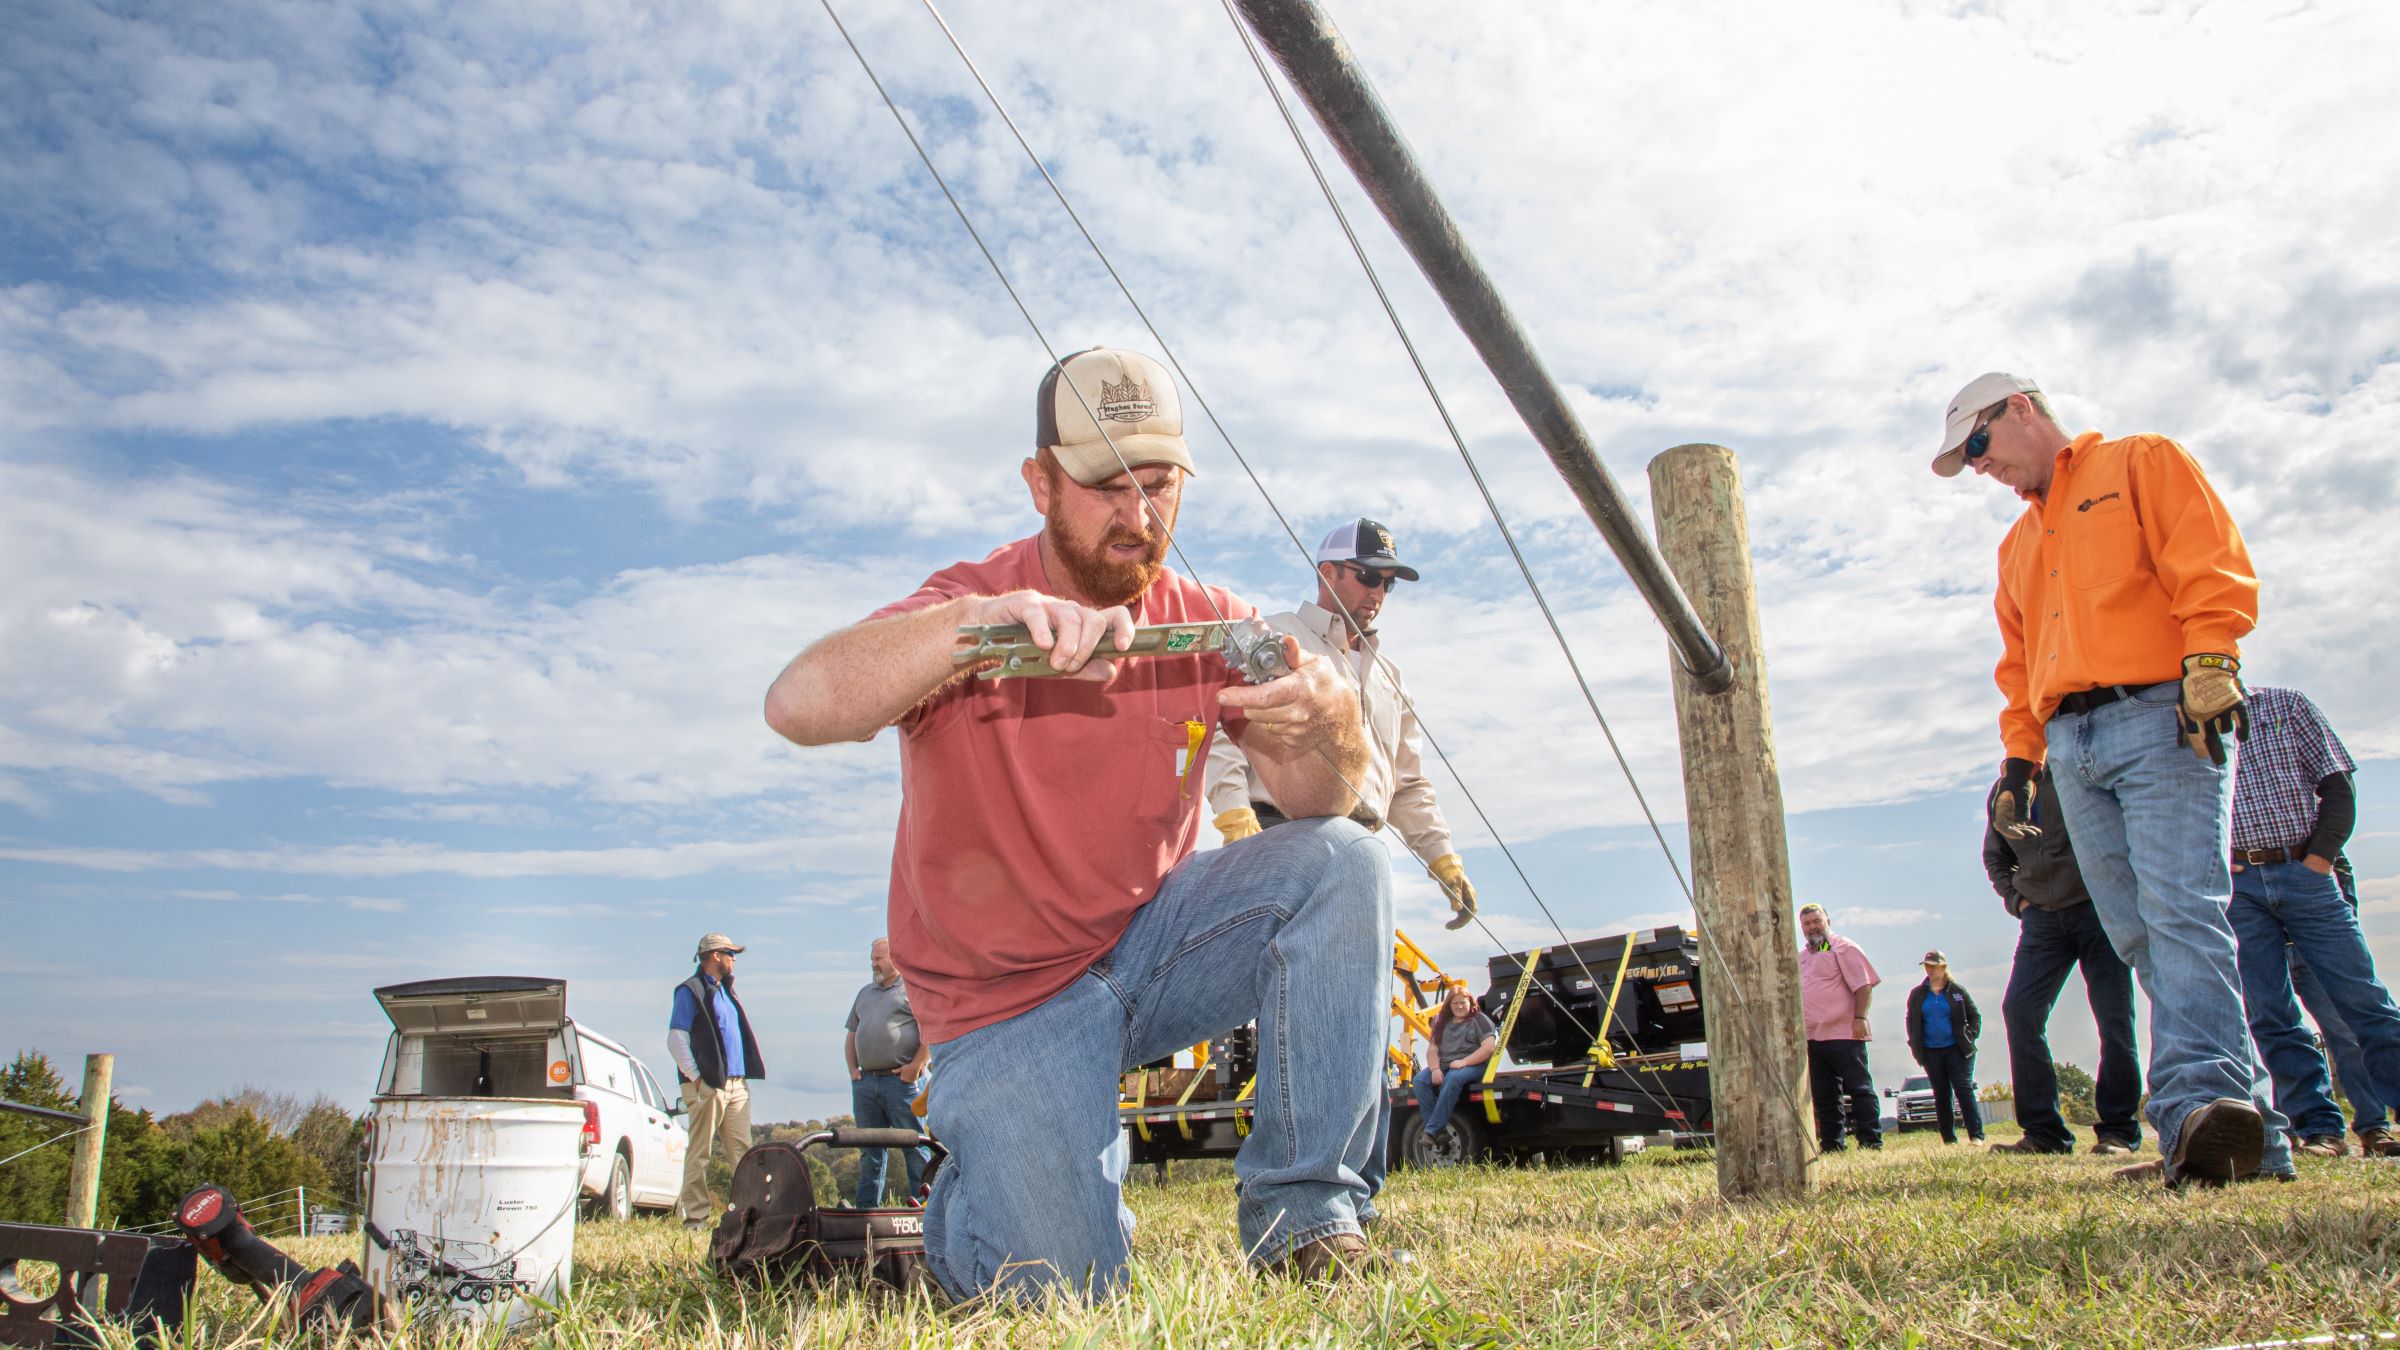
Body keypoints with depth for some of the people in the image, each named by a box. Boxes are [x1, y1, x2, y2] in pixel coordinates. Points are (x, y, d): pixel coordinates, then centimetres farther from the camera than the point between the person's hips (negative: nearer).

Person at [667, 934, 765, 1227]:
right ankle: (695, 1214, 2)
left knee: (742, 1151, 6)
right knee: (700, 1152, -3)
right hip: (708, 1085, -8)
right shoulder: (690, 991, -4)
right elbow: (676, 1040, -11)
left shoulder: (726, 991, 21)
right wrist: (696, 1078, -15)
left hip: (737, 1084, 8)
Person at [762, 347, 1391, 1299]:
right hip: (1008, 998, -3)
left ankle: (1302, 1214, -11)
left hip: (1155, 932, 4)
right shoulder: (969, 610, -15)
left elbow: (1321, 801, -9)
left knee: (1342, 866, -20)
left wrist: (1328, 722, -34)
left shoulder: (1208, 623, -3)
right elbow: (796, 707, -33)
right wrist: (980, 620, -47)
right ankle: (977, 1185, 25)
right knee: (1062, 1292, -13)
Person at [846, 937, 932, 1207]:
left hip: (901, 1081, -6)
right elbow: (851, 1033, 24)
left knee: (915, 1147, -4)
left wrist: (915, 1066, -14)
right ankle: (865, 1207, 18)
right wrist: (853, 1069, 10)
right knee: (870, 1149, 12)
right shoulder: (865, 993, 22)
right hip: (865, 1082, 7)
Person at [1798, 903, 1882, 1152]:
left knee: (1859, 1089, -5)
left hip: (1844, 1034, -7)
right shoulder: (1801, 957, 20)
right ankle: (1831, 1146, 14)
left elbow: (1864, 985, -9)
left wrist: (1859, 1017, -19)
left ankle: (1871, 1142, -2)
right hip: (1812, 1037, 7)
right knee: (1824, 1096, 9)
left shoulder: (1843, 949, -1)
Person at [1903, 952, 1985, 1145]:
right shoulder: (1917, 994, 7)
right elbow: (1911, 1021, 15)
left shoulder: (1957, 991, 2)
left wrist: (1970, 1037, -4)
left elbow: (1975, 1016, 9)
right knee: (1941, 1095, 5)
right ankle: (1949, 1139, 9)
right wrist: (1915, 1045, 7)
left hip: (1957, 1049, -2)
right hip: (1931, 1052, 2)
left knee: (1964, 1089, -11)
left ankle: (1977, 1135, -8)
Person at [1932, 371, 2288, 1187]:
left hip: (2161, 719, -6)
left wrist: (2209, 667, -16)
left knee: (2181, 912, -20)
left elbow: (2214, 567, -3)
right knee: (2140, 938, -2)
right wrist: (2018, 757, 16)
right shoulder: (2017, 545, 29)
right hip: (2070, 746, 6)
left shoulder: (2140, 464, 11)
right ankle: (2246, 1135, 0)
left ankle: (2201, 1099, -30)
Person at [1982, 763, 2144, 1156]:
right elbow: (1995, 857, 23)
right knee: (2019, 1009, -8)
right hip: (2043, 914, 4)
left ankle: (2119, 1130, 9)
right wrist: (2016, 899, 9)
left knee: (2113, 1016, -2)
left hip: (2098, 905, -4)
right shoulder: (2002, 791, 10)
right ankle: (2043, 1131, -2)